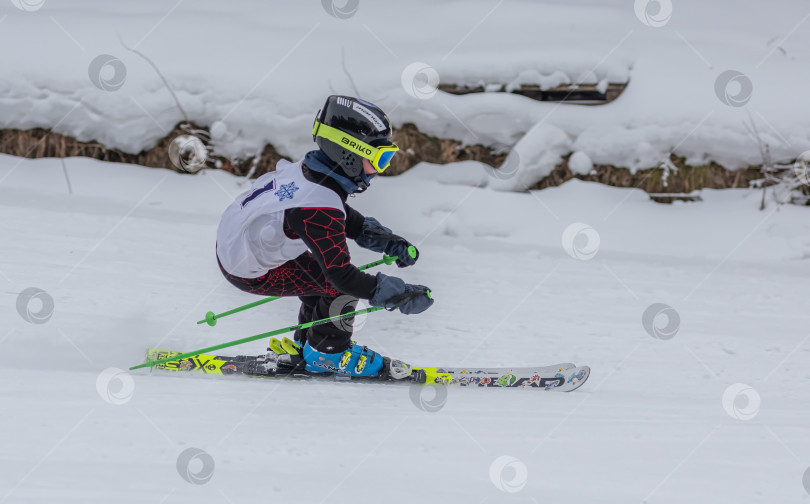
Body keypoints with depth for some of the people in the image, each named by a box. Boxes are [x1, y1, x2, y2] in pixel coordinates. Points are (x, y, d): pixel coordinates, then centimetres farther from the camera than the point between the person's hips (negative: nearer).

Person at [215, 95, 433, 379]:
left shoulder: (308, 169, -5)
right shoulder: (319, 209, -33)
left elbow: (349, 221, 14)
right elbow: (342, 276, -32)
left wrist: (392, 243, 6)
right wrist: (403, 296, -28)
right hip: (249, 274, -9)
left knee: (321, 262, 21)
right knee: (338, 285, -11)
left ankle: (306, 344, 31)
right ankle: (327, 353, 11)